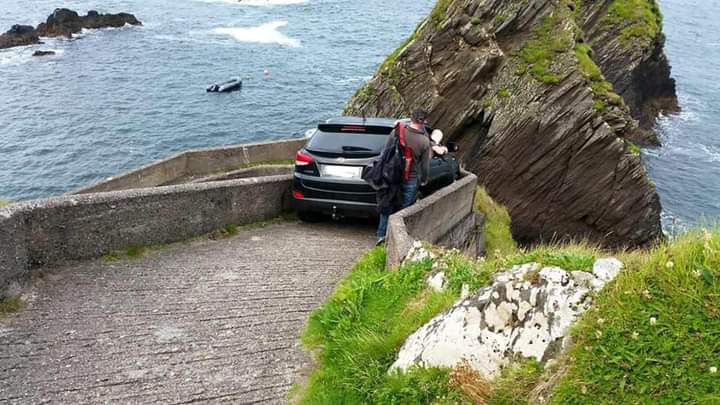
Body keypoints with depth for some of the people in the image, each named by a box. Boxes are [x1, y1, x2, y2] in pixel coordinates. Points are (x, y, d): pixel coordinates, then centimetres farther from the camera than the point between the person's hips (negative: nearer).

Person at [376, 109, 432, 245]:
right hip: (411, 179, -2)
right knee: (405, 209, 10)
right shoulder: (425, 141, -12)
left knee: (387, 206, 15)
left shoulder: (396, 132, -9)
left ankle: (382, 234, 17)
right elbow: (425, 165, -5)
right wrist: (424, 179, 13)